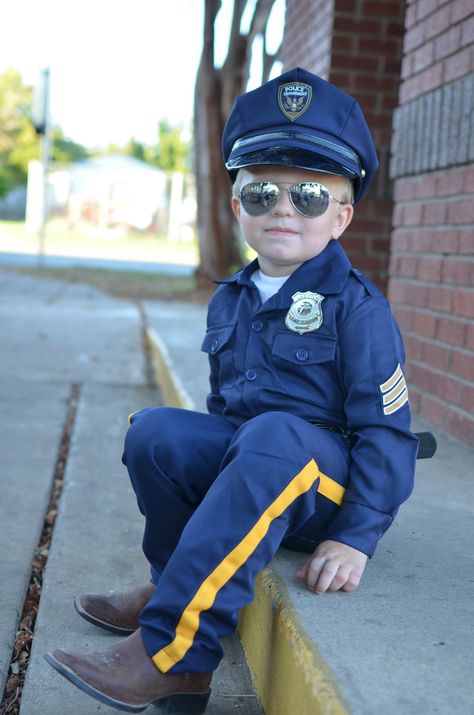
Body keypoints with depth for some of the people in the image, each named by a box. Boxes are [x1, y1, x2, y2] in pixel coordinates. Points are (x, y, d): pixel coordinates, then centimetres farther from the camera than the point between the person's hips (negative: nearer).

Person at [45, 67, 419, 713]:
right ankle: (175, 585, -1)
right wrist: (214, 465, 12)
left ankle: (169, 649, -37)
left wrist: (355, 537, -20)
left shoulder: (356, 307, -11)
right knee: (155, 431, -19)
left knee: (275, 434, -38)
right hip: (243, 467, 6)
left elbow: (385, 431, -14)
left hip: (325, 485, -6)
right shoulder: (231, 301, 9)